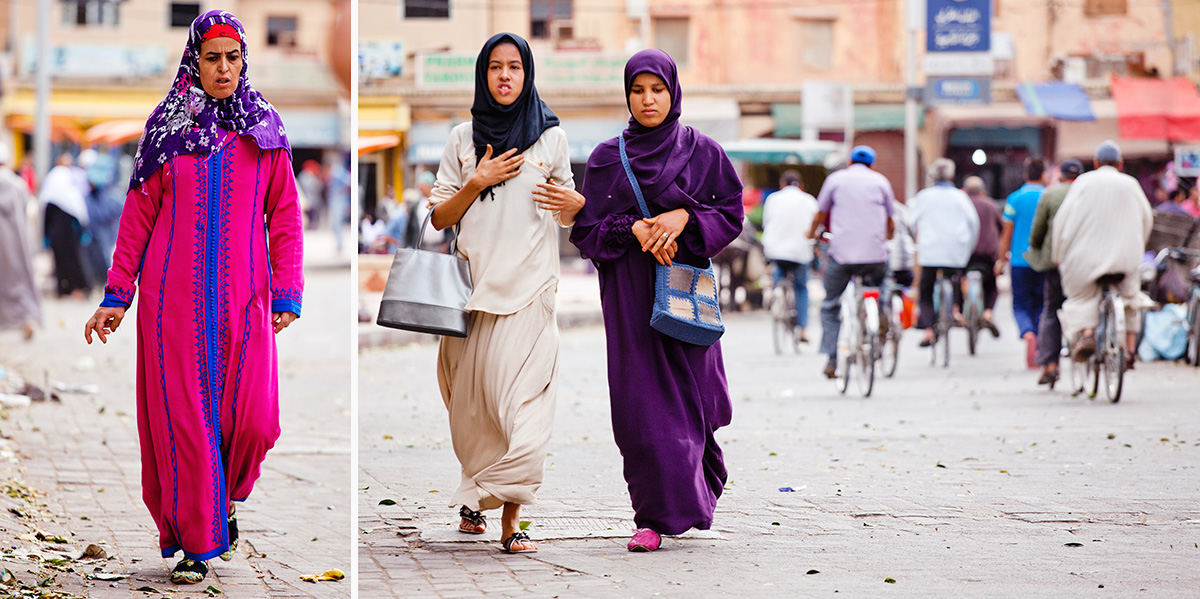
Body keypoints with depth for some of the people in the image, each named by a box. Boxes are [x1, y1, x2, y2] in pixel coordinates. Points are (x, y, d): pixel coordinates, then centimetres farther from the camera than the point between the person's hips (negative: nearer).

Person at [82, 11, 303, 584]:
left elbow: (285, 217, 8)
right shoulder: (168, 126, 7)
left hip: (243, 295, 1)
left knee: (253, 418, -7)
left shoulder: (265, 128, 8)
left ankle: (225, 498, 25)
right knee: (182, 416, -3)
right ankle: (195, 543, 7)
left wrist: (287, 295, 0)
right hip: (173, 294, 0)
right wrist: (117, 293, 3)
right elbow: (139, 214, 7)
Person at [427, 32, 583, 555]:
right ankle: (474, 496, 23)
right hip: (475, 283, 2)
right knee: (473, 398, 4)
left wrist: (575, 203, -7)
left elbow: (565, 215, 16)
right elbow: (440, 217, 9)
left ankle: (510, 515, -15)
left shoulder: (551, 136, 9)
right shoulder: (464, 138, 11)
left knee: (522, 398, -13)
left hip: (530, 285, -2)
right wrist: (477, 183, -6)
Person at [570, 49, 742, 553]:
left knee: (688, 394, -4)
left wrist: (685, 218, -13)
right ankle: (655, 515, -2)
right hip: (629, 294, 1)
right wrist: (633, 229, -12)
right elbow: (586, 231, 5)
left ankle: (693, 490, 19)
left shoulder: (702, 151, 5)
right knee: (640, 401, -6)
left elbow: (731, 214, 4)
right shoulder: (606, 159, 7)